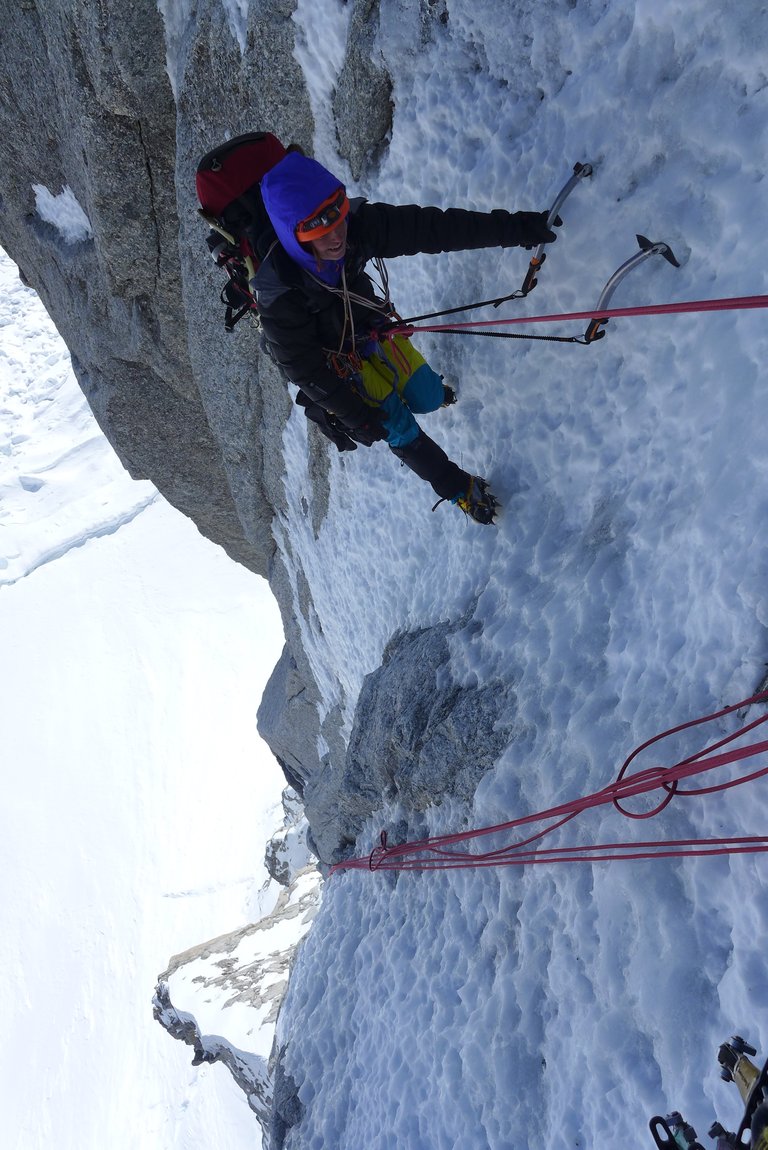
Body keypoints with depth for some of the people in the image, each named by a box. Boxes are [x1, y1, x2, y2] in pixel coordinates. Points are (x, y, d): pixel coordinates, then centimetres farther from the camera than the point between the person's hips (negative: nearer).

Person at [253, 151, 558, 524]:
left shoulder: (357, 225, -30)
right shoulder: (278, 293, -38)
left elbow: (431, 227, -27)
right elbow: (303, 367, -26)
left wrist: (513, 227, -31)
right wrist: (355, 415, -18)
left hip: (371, 328, 4)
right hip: (337, 362, -4)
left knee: (429, 399, 10)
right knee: (401, 430, 0)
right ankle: (458, 487, 25)